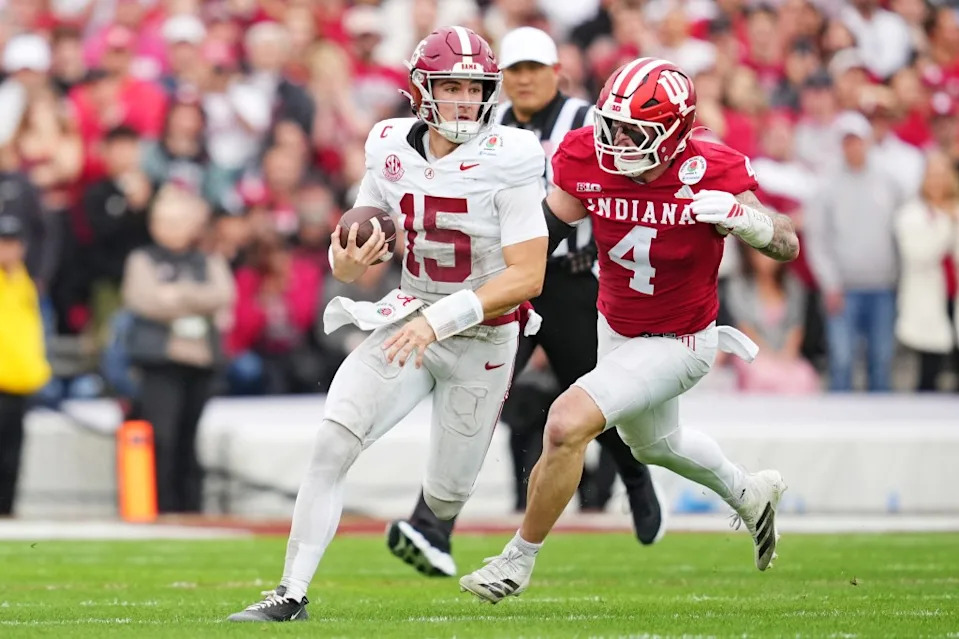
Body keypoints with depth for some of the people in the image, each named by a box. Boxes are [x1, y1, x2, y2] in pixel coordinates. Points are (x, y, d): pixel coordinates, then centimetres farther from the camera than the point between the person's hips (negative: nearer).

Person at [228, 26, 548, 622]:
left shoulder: (509, 160, -18)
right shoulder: (392, 150, -5)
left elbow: (527, 277, -21)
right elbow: (352, 260, 5)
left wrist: (440, 320, -27)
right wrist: (349, 262, -21)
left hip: (483, 336, -3)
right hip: (410, 318, 3)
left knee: (448, 492, 7)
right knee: (333, 441, -18)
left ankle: (430, 528, 47)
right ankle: (293, 592, -14)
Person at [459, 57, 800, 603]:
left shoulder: (709, 176, -28)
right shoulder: (590, 161, -19)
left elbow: (788, 245, -21)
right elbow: (542, 229, -4)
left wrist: (738, 217, -41)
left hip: (677, 343, -6)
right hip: (617, 328, 6)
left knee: (568, 425, -22)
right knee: (654, 443, 30)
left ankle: (520, 558, -1)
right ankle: (749, 494, 60)